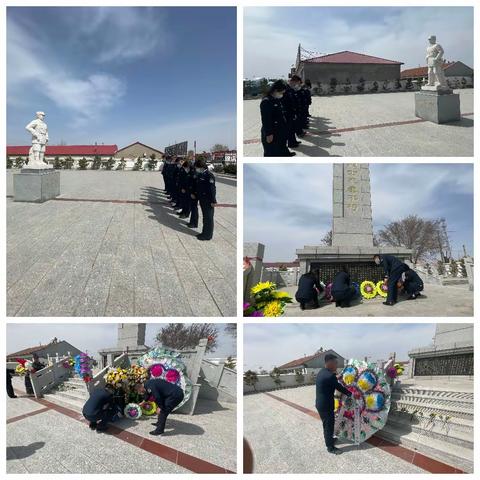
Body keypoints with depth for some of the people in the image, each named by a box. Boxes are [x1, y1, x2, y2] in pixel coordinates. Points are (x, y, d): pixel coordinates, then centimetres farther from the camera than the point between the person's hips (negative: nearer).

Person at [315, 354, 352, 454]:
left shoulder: (321, 373, 4)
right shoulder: (330, 376, -25)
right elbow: (339, 387, -13)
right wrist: (350, 394, 2)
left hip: (320, 404, 9)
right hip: (326, 405, -9)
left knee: (327, 424, 25)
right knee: (329, 425, 5)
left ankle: (329, 439, 42)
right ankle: (330, 447, 17)